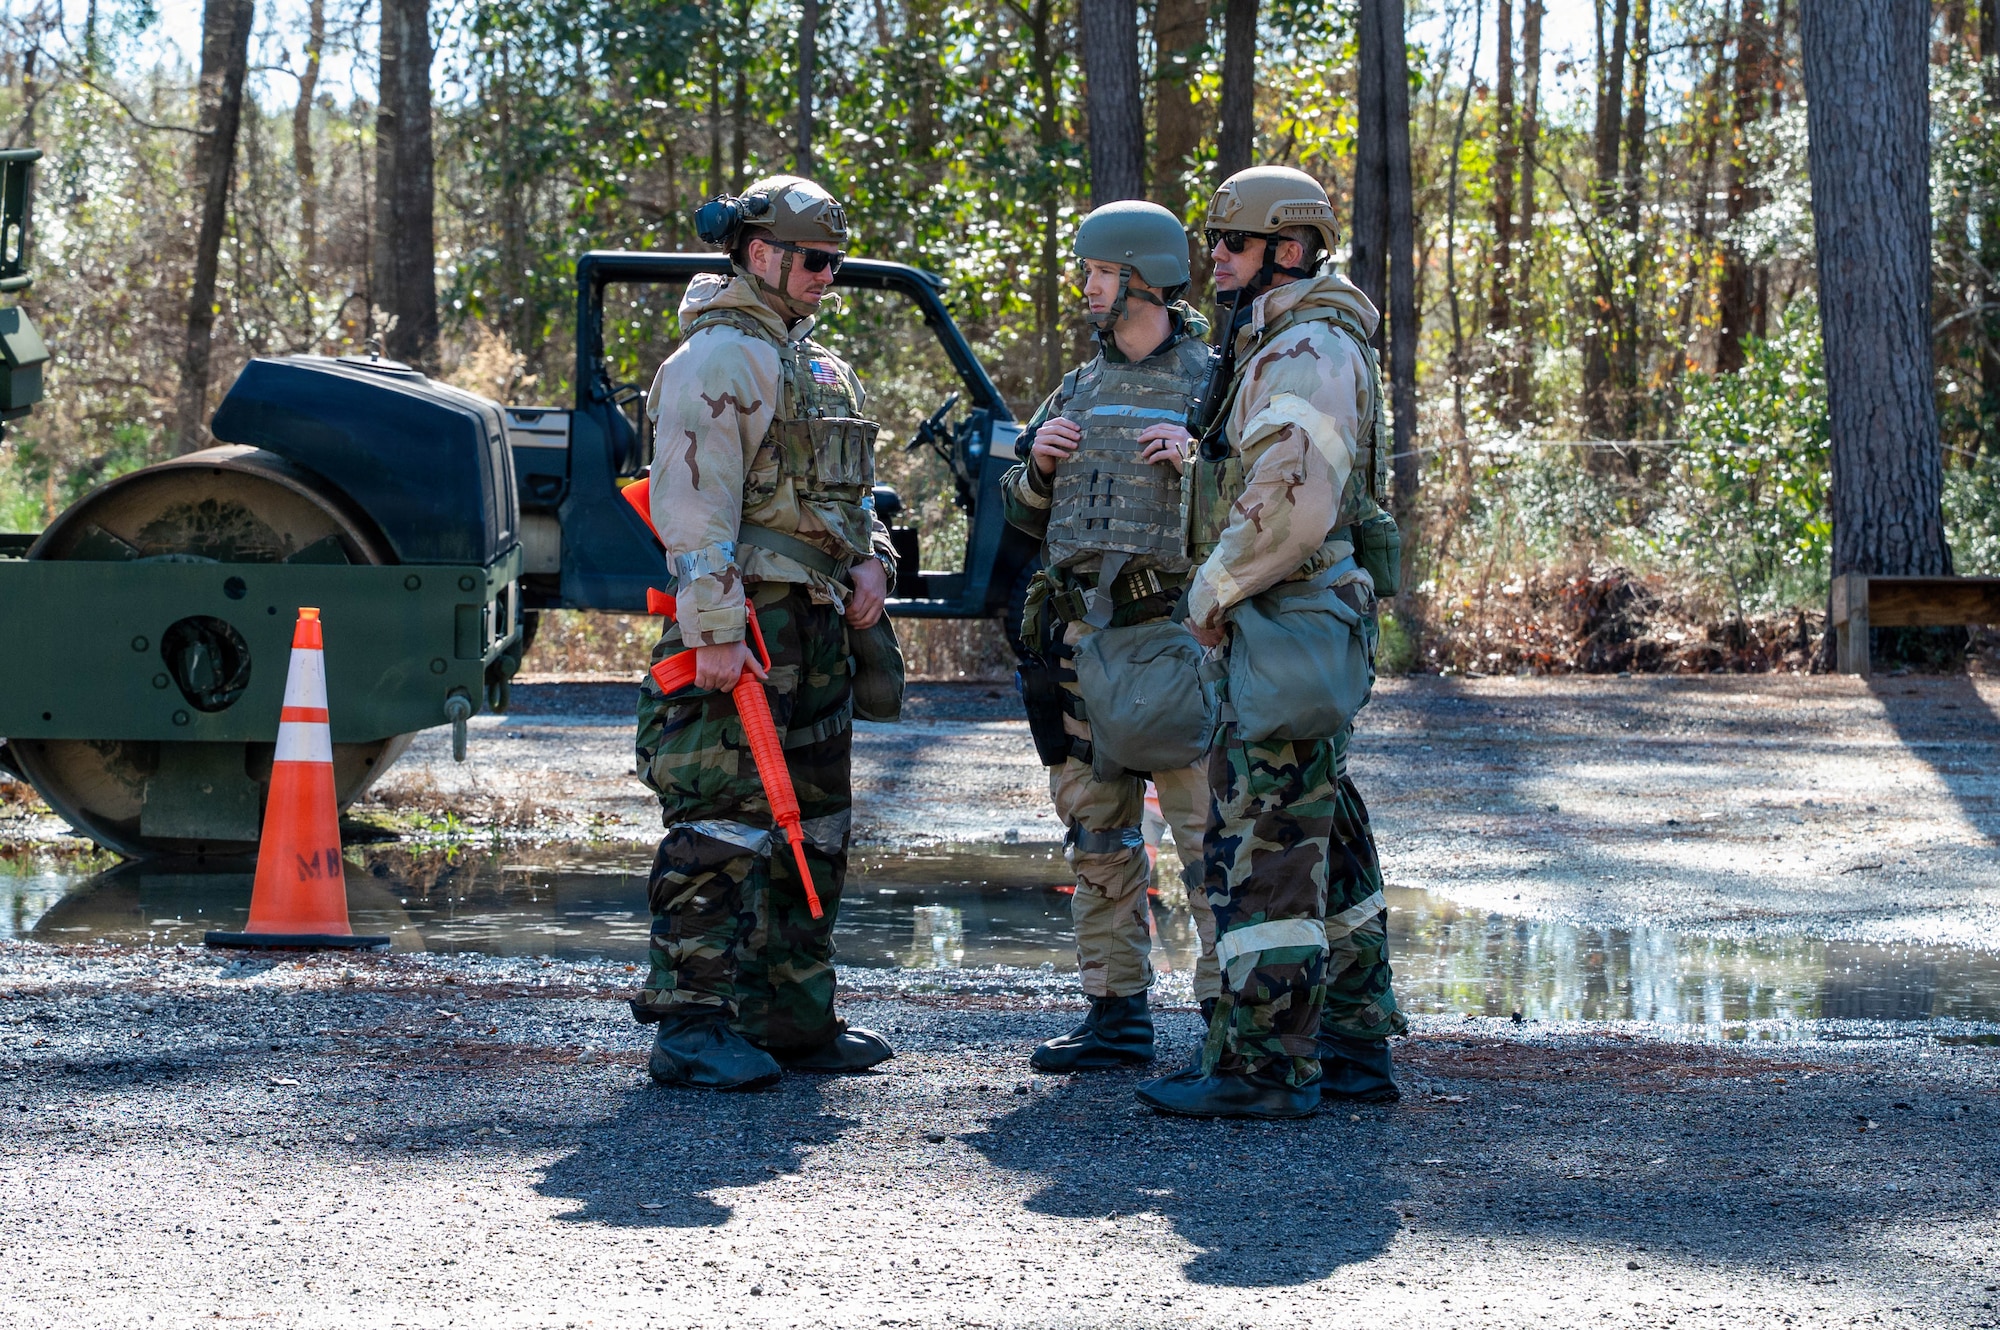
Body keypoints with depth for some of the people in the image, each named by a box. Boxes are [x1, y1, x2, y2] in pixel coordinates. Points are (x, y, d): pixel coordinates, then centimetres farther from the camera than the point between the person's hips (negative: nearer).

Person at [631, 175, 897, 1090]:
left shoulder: (816, 363, 20)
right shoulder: (719, 359, -10)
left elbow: (845, 488, 28)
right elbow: (694, 506, -18)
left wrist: (871, 561, 9)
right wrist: (711, 630, -24)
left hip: (814, 628, 10)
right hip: (742, 628, -10)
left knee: (812, 826, 13)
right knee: (723, 827, -11)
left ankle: (793, 1016, 20)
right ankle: (692, 1024, -10)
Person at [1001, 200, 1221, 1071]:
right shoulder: (1077, 392, 17)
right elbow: (1026, 514, 24)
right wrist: (1039, 462, 3)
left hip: (1175, 631, -6)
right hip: (1082, 633, 6)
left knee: (1205, 827, -8)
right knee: (1097, 832, 8)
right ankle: (1117, 1015, 15)